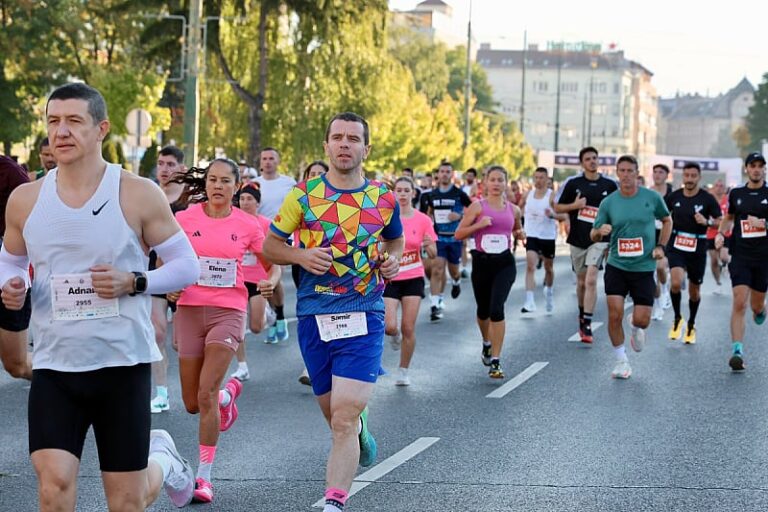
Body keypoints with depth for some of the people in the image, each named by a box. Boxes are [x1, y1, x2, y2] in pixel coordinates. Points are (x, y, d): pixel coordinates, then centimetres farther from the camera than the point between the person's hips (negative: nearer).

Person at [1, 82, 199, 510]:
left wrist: (133, 282, -19)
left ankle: (163, 460, 41)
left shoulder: (139, 195, -7)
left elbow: (187, 266, -1)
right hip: (54, 365, 2)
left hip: (123, 362, -2)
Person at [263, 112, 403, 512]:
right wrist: (300, 256, -13)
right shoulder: (303, 195, 1)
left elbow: (395, 239, 24)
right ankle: (361, 427, 50)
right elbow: (270, 246, 7)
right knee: (335, 414, 15)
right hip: (313, 316, 2)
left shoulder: (383, 198, 4)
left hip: (363, 317, -2)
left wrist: (392, 260, 1)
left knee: (344, 419, -15)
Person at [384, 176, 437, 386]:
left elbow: (433, 254, 2)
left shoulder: (423, 220, -2)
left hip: (413, 279, 1)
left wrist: (429, 245, -19)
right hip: (390, 279, -1)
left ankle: (403, 371, 16)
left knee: (409, 328, -1)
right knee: (389, 326, -13)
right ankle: (395, 335, 25)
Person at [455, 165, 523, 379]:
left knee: (497, 308, -16)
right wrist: (479, 225, -18)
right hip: (482, 262, 0)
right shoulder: (478, 206, -2)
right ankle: (487, 343, 47)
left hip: (505, 263, 0)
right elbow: (459, 234, -4)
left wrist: (520, 234, 4)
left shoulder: (513, 209, 7)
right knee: (483, 310, 15)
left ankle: (495, 360, -13)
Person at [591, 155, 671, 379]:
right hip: (616, 265, 0)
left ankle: (635, 327, 35)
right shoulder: (608, 203, -1)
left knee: (642, 320, -4)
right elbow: (593, 235, 4)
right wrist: (600, 231, -20)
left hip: (644, 267, 0)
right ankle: (621, 361, 6)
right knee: (614, 314, -12)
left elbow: (667, 220, 15)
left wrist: (661, 246, 2)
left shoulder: (652, 198, -2)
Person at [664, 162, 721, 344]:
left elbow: (720, 222, -4)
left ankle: (691, 324, 35)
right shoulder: (674, 196, -1)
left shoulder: (707, 199, -7)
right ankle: (677, 318, 1)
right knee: (676, 283, -23)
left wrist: (707, 222, -23)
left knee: (694, 291, 12)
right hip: (676, 247, 0)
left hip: (697, 249, 0)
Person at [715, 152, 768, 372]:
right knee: (739, 303, -13)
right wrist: (720, 233, 7)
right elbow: (729, 217, 23)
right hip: (741, 256, 1)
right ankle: (737, 352, -14)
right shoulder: (736, 193, 7)